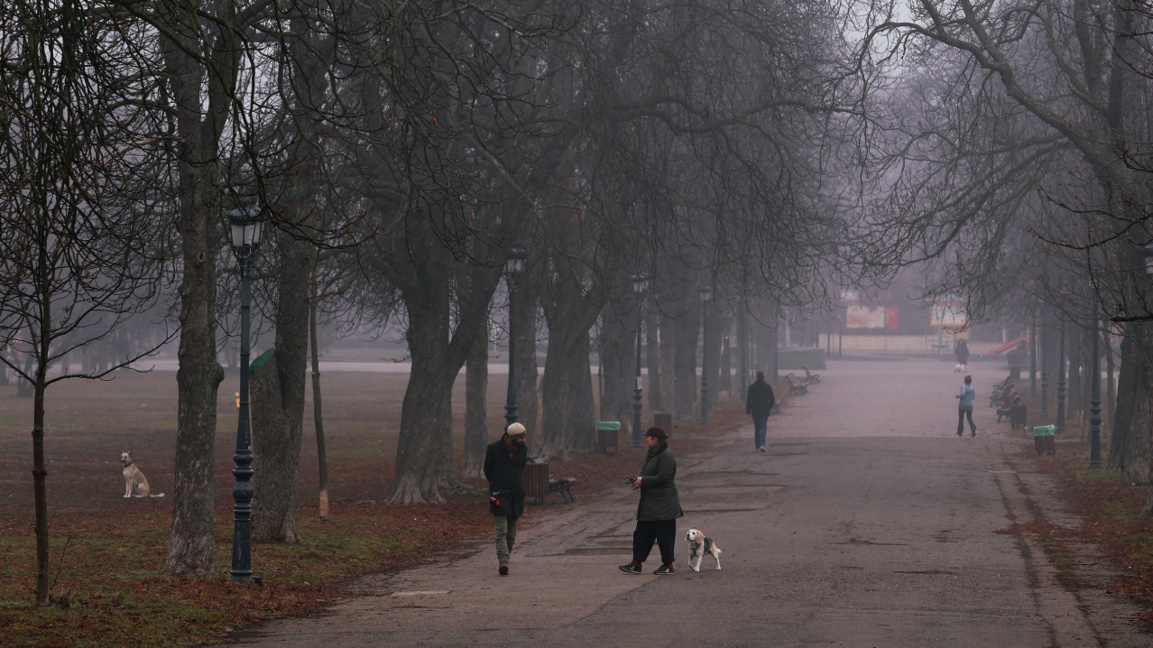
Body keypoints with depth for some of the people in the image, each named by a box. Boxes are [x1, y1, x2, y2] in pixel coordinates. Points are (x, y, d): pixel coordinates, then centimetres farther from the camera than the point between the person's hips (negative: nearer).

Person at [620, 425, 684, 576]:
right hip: (649, 504, 10)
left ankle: (668, 566, 7)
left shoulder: (666, 456, -16)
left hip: (663, 505, -10)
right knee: (642, 533, 11)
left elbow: (663, 477, -23)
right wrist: (637, 479, 2)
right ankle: (637, 563, 17)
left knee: (664, 535, -2)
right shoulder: (650, 455, 14)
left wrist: (642, 480, -18)